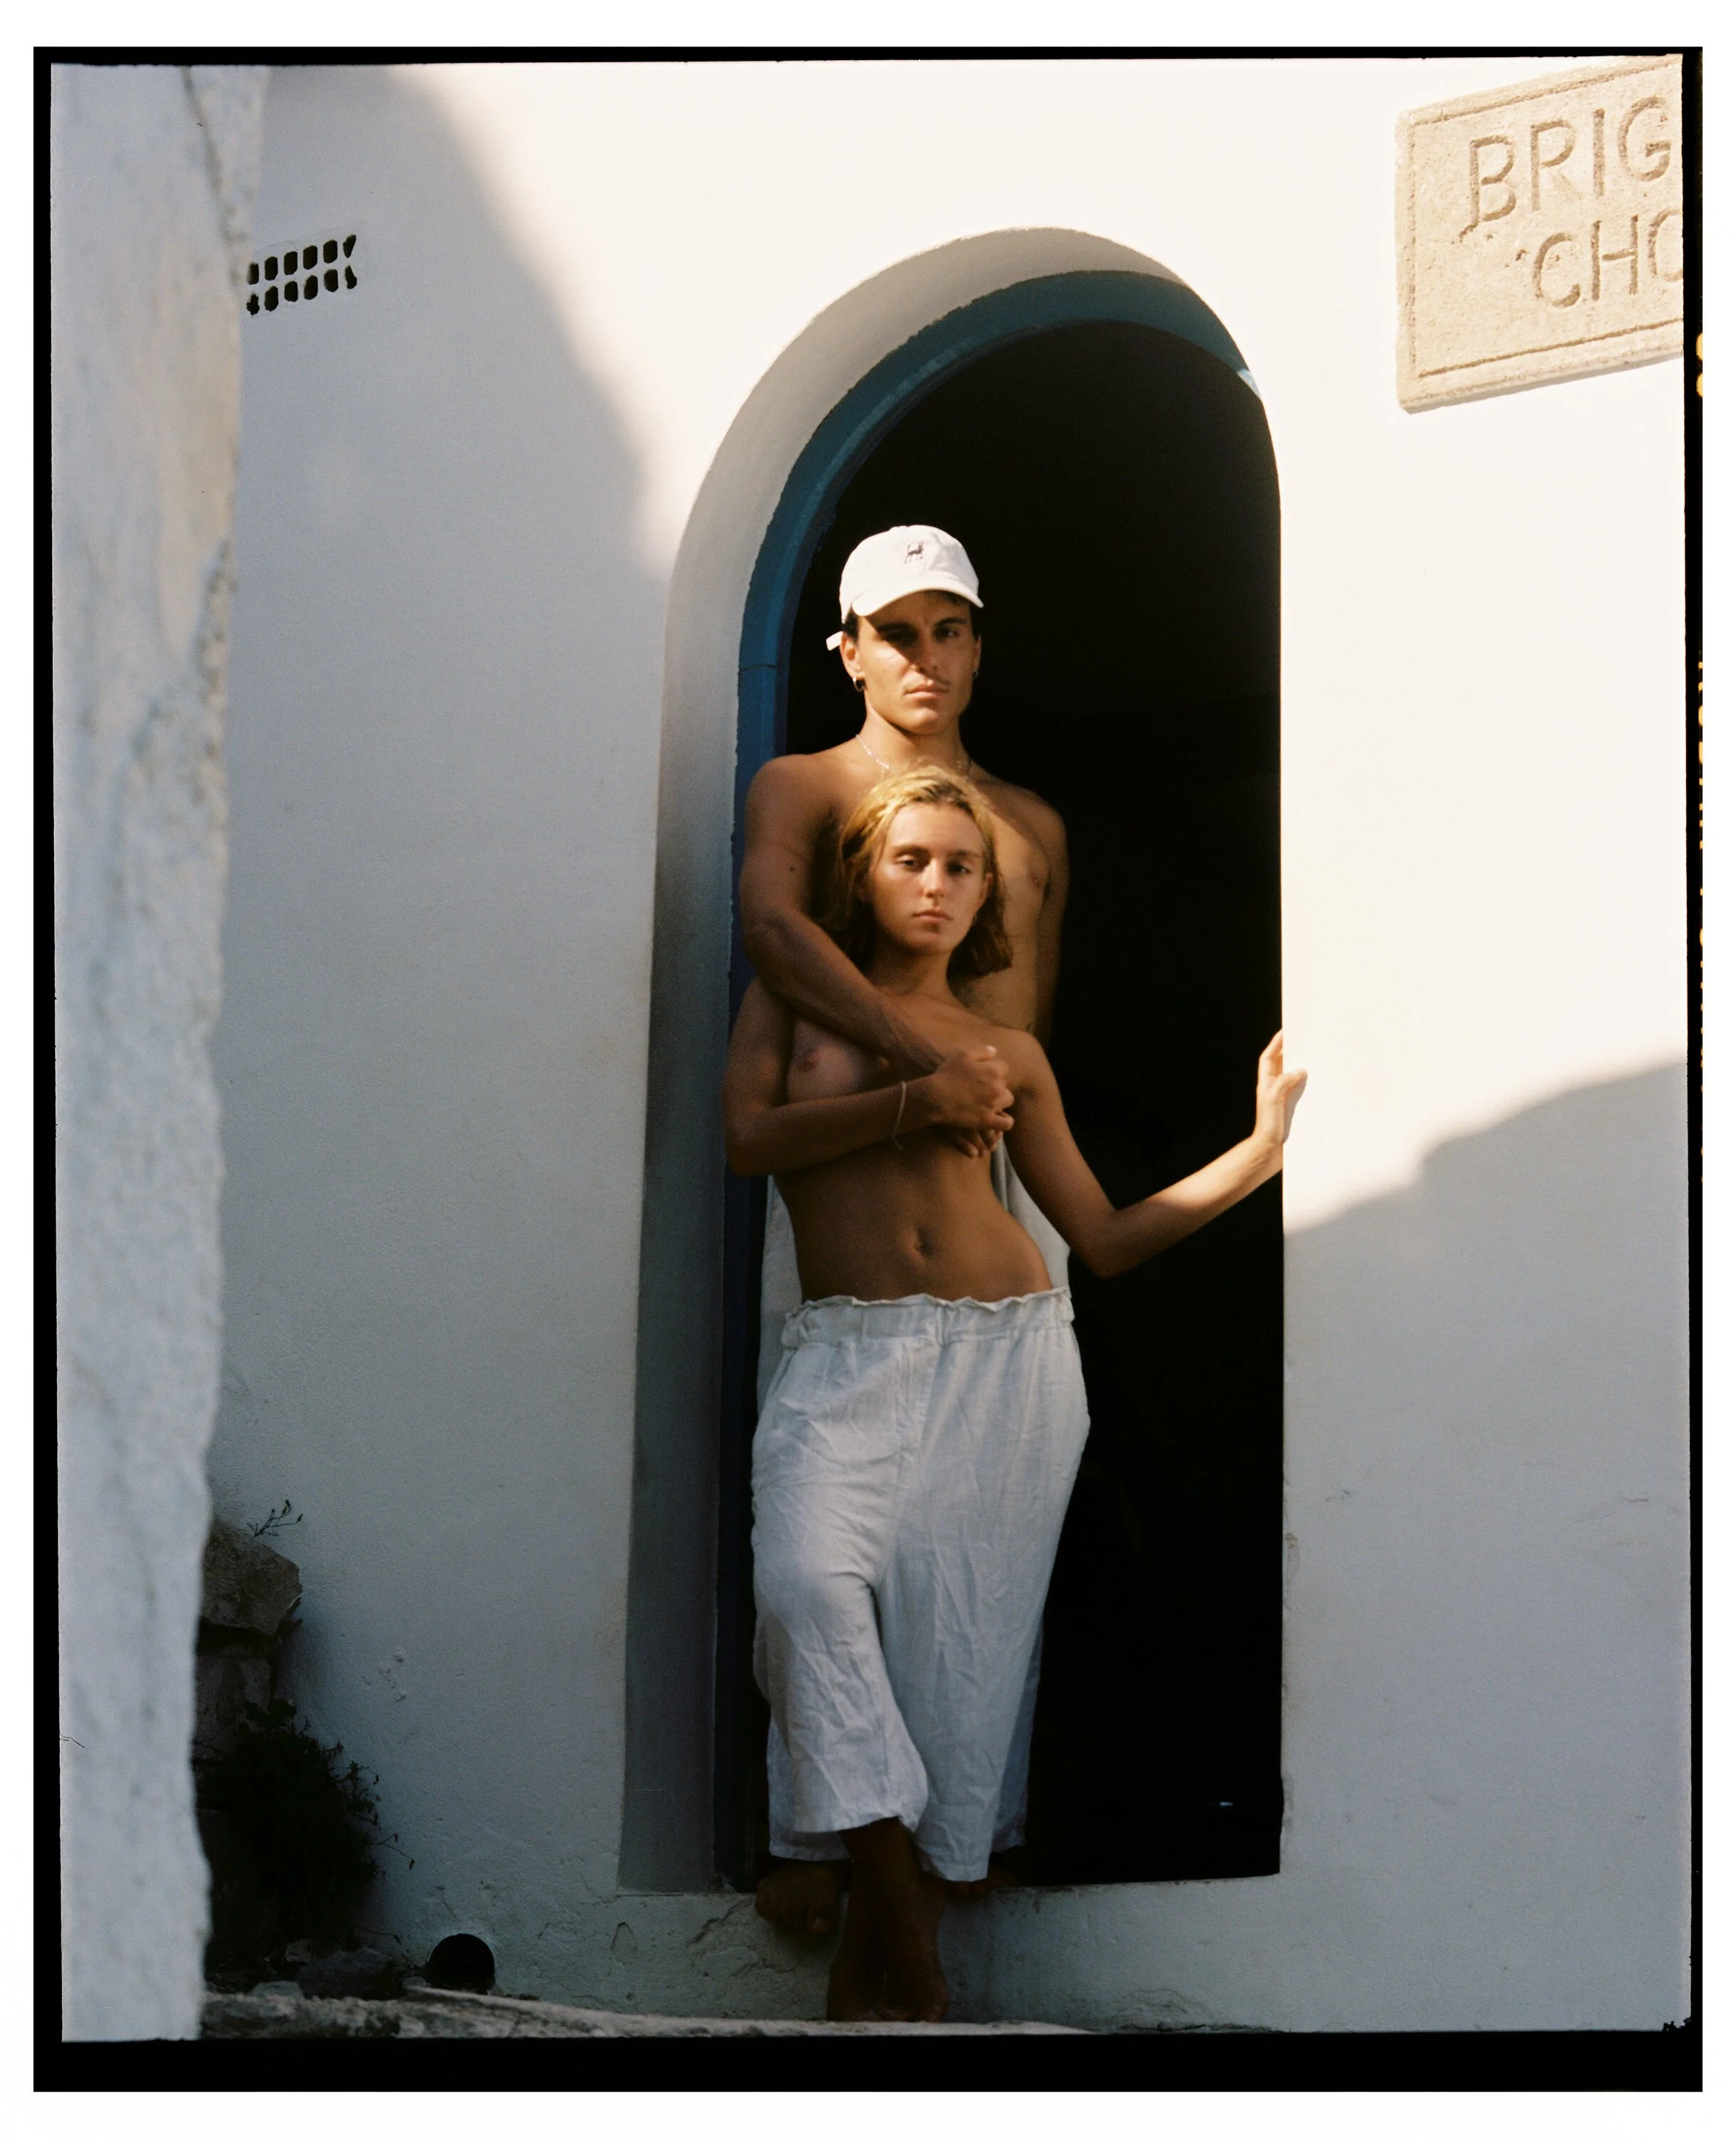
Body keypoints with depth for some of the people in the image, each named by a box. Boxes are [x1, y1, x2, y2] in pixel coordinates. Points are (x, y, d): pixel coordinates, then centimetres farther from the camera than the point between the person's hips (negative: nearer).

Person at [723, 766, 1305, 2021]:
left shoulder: (1008, 1049, 17)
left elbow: (1105, 1239, 17)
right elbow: (750, 1135, -1)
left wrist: (1261, 1152, 11)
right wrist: (914, 1101, -8)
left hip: (1006, 1357, 2)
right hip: (848, 1355, -1)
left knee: (960, 1648, -6)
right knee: (809, 1581, -28)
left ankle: (880, 1972, -1)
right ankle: (888, 1880, -20)